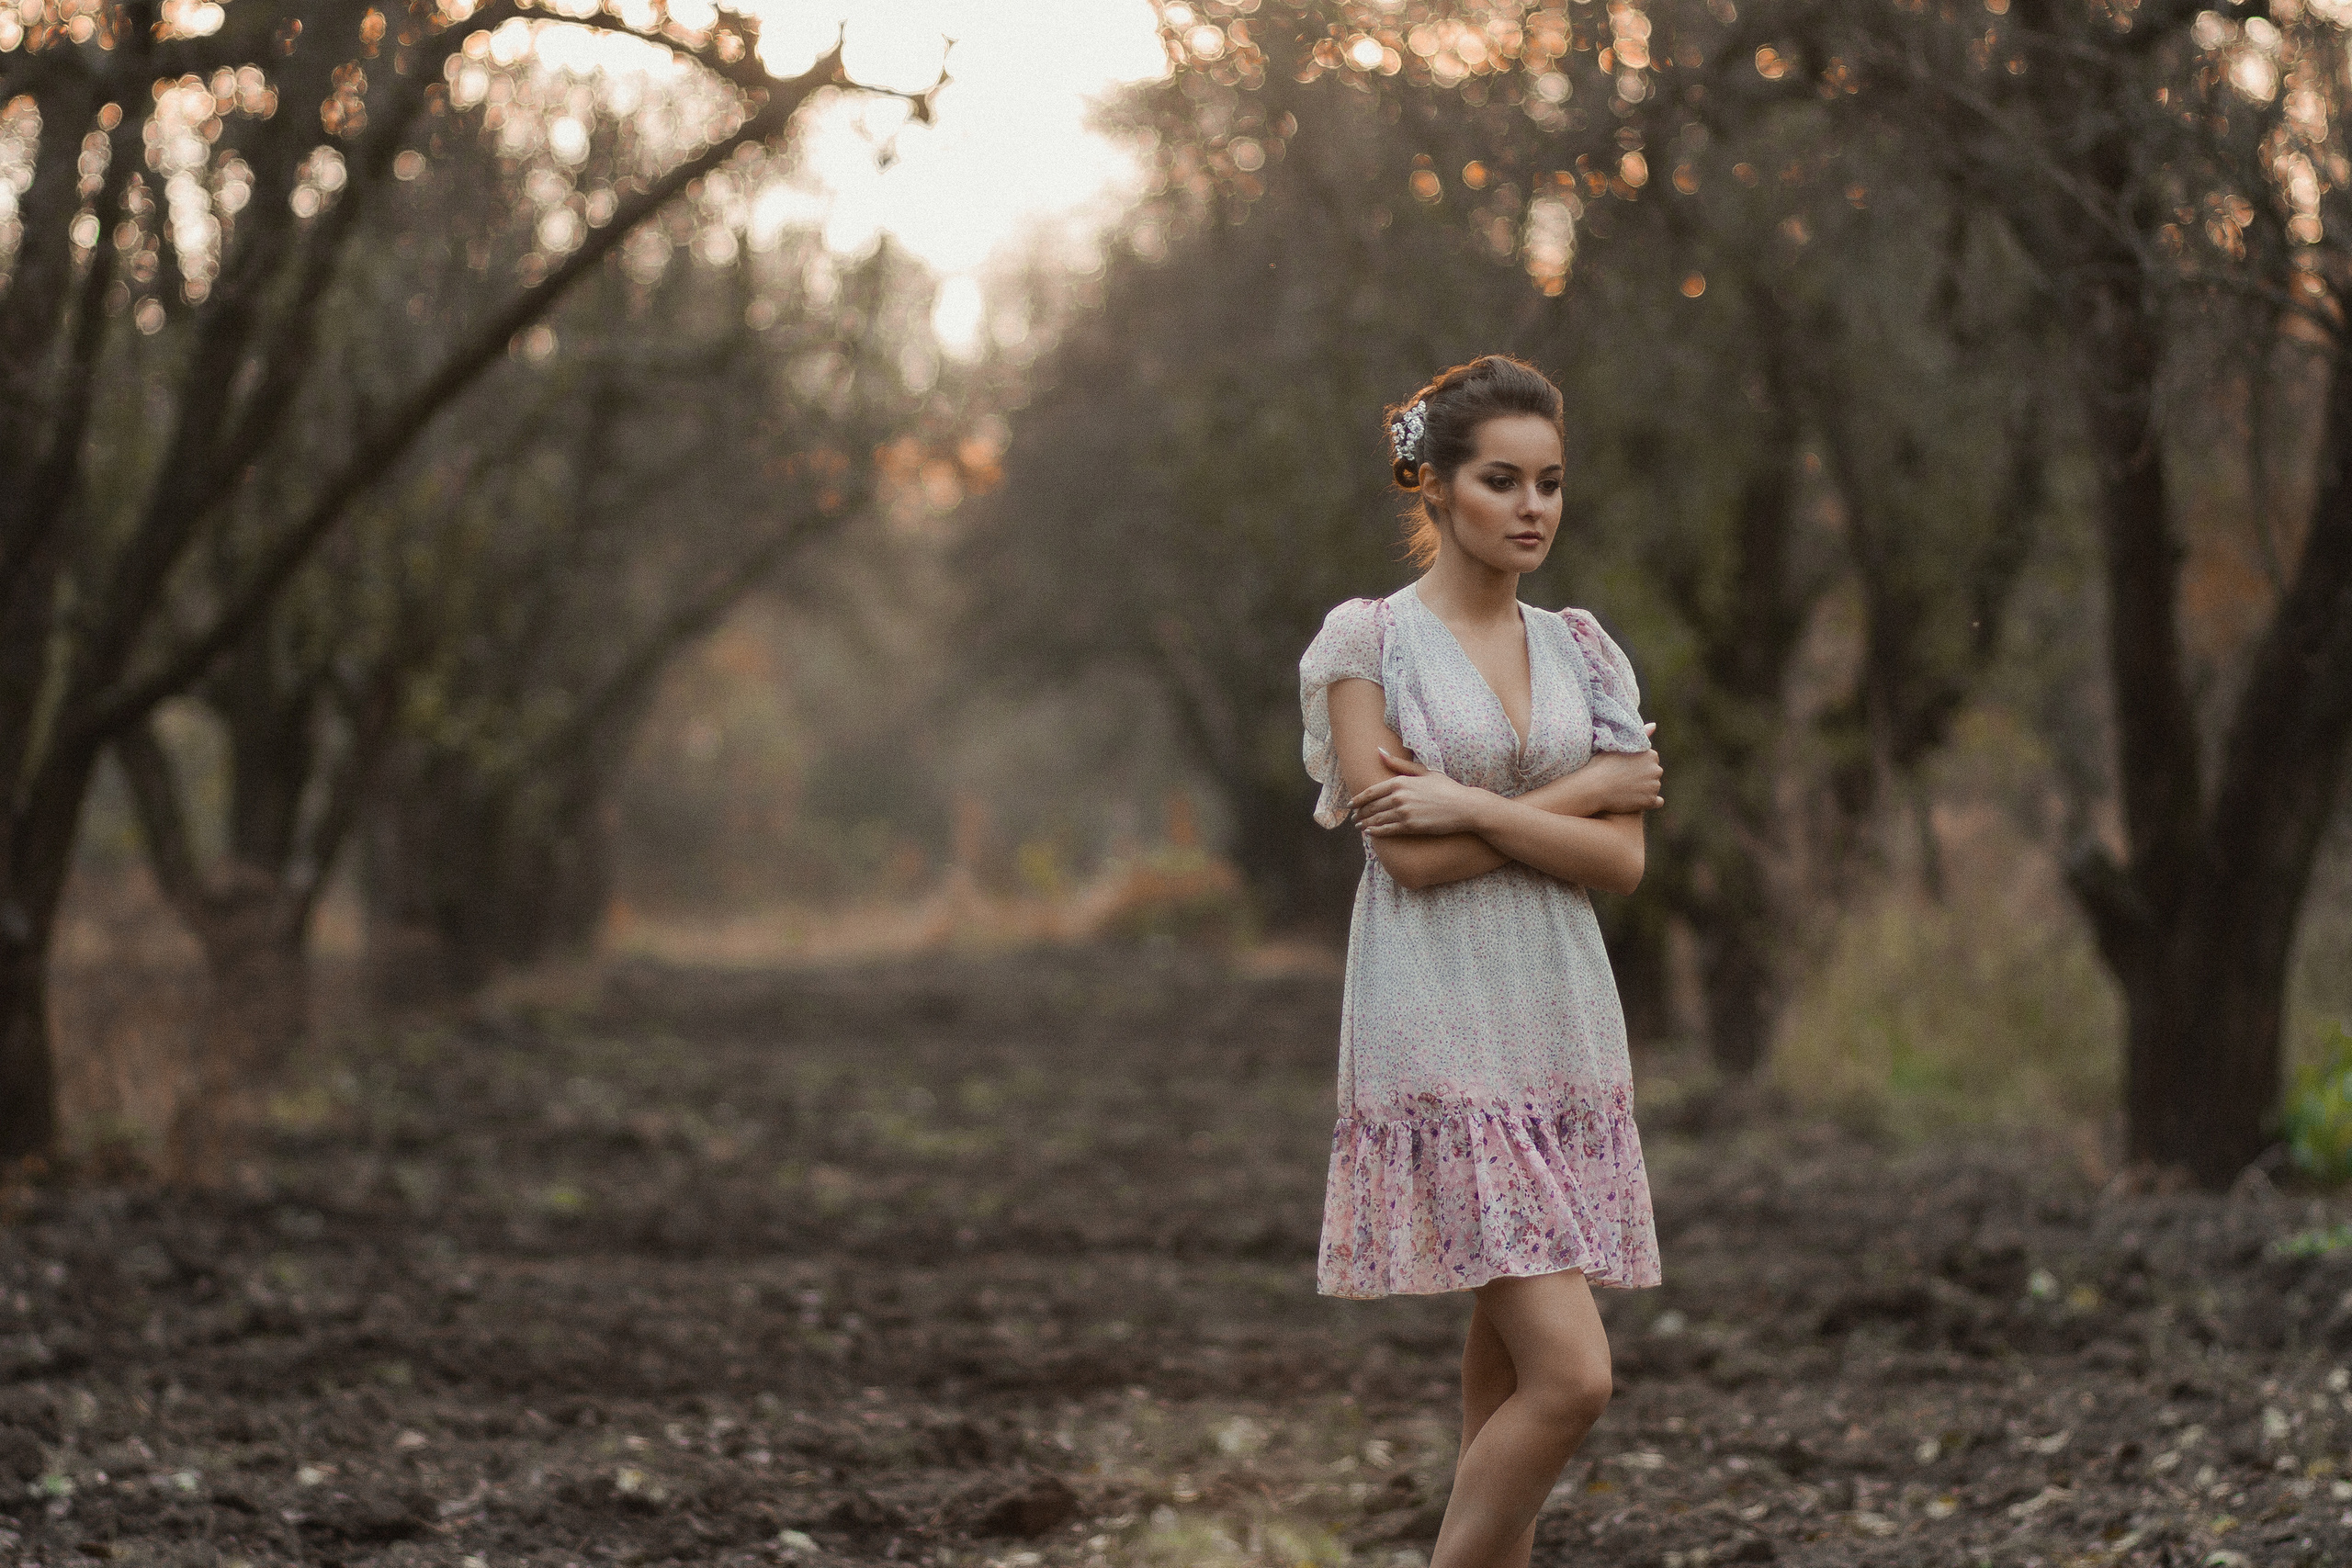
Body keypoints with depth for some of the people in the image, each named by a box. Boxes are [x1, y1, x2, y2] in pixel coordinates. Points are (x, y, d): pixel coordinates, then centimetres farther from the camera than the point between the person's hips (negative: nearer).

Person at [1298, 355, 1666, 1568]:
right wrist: (1581, 792, -7)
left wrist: (1471, 805, -11)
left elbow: (1619, 861, 2)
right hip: (1439, 1028, -6)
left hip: (1562, 1024, 6)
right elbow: (1407, 856, -12)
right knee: (1570, 1375, -14)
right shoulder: (1365, 640, -4)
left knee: (1507, 1367, 8)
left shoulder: (1581, 650, 11)